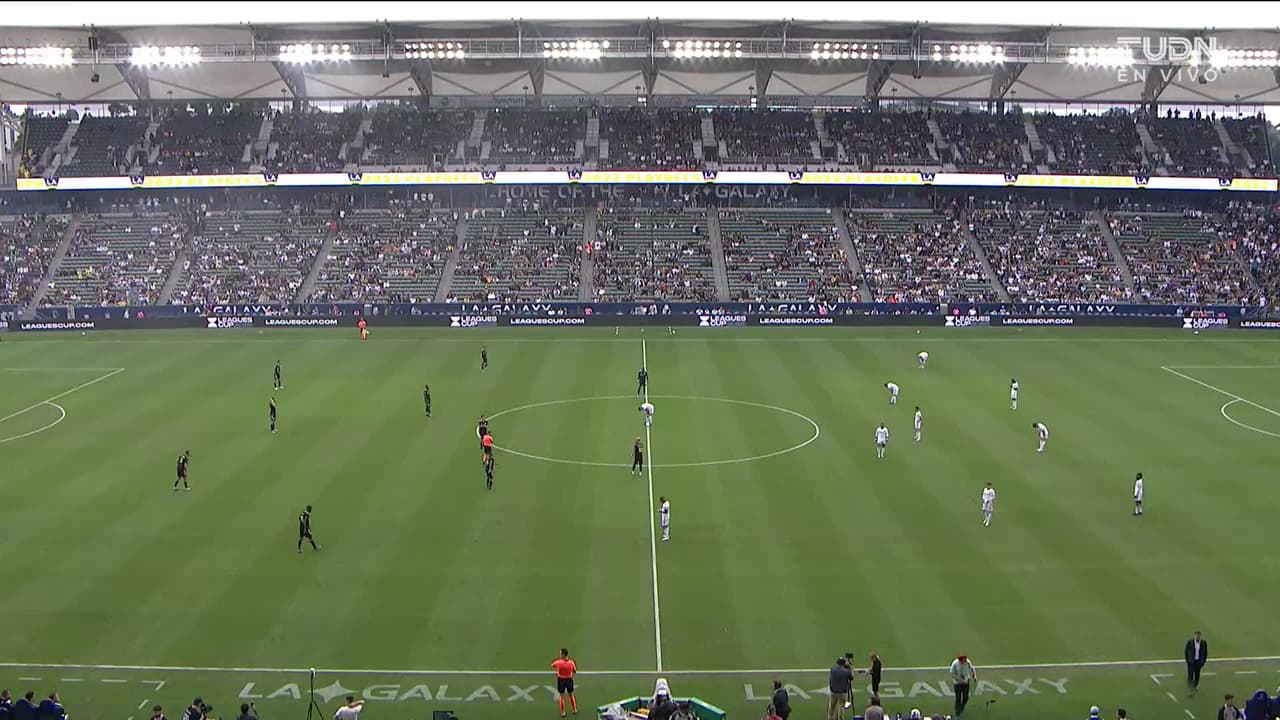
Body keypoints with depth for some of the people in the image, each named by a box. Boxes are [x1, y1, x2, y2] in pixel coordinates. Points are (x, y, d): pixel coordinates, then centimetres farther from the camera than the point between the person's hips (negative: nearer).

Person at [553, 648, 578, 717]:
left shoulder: (559, 662, -18)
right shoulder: (571, 662, -12)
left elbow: (552, 665, 3)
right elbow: (574, 671, 1)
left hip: (561, 680, -2)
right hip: (569, 680, 2)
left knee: (562, 696, 13)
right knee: (571, 695, 21)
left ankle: (562, 712, 17)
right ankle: (574, 710, 32)